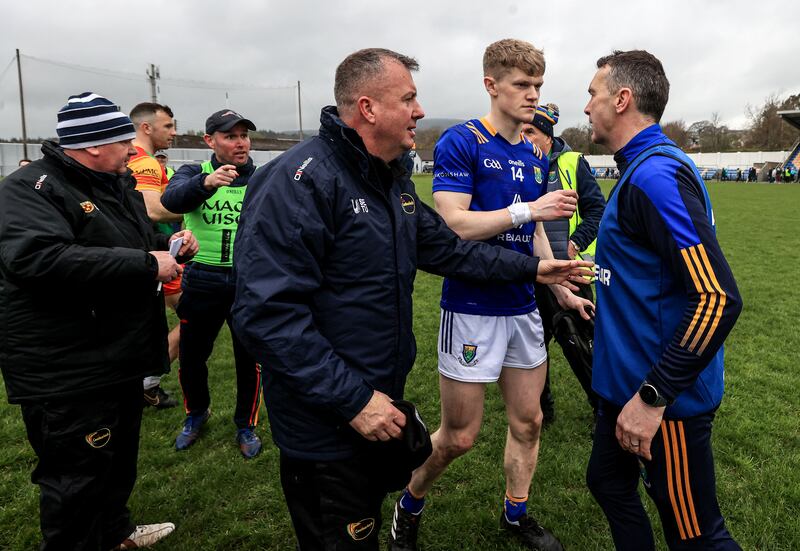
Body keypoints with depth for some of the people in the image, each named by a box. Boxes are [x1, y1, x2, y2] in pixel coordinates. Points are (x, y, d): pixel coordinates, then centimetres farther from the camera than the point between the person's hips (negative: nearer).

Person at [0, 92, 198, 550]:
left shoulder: (117, 184, 13)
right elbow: (38, 259, -36)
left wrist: (170, 245, 4)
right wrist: (146, 264, -33)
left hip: (120, 359, 10)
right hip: (66, 373, -9)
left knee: (120, 459, 25)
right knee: (77, 479, 3)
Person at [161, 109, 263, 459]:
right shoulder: (193, 173, -1)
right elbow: (172, 200, -24)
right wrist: (205, 183, -43)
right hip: (203, 282, 1)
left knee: (249, 359, 9)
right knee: (191, 357, 13)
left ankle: (246, 425, 32)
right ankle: (197, 413, 42)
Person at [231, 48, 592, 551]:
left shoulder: (394, 179, 7)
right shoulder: (300, 180, -24)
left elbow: (447, 248, 15)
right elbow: (267, 314, -28)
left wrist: (532, 268, 13)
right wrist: (353, 400, -26)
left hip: (382, 402, 8)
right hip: (326, 429, -8)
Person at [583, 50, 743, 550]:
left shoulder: (656, 175, -21)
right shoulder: (642, 169, 9)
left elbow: (718, 298, -27)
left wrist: (653, 397, -26)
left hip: (666, 400, -9)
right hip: (628, 381, 9)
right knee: (609, 484, 22)